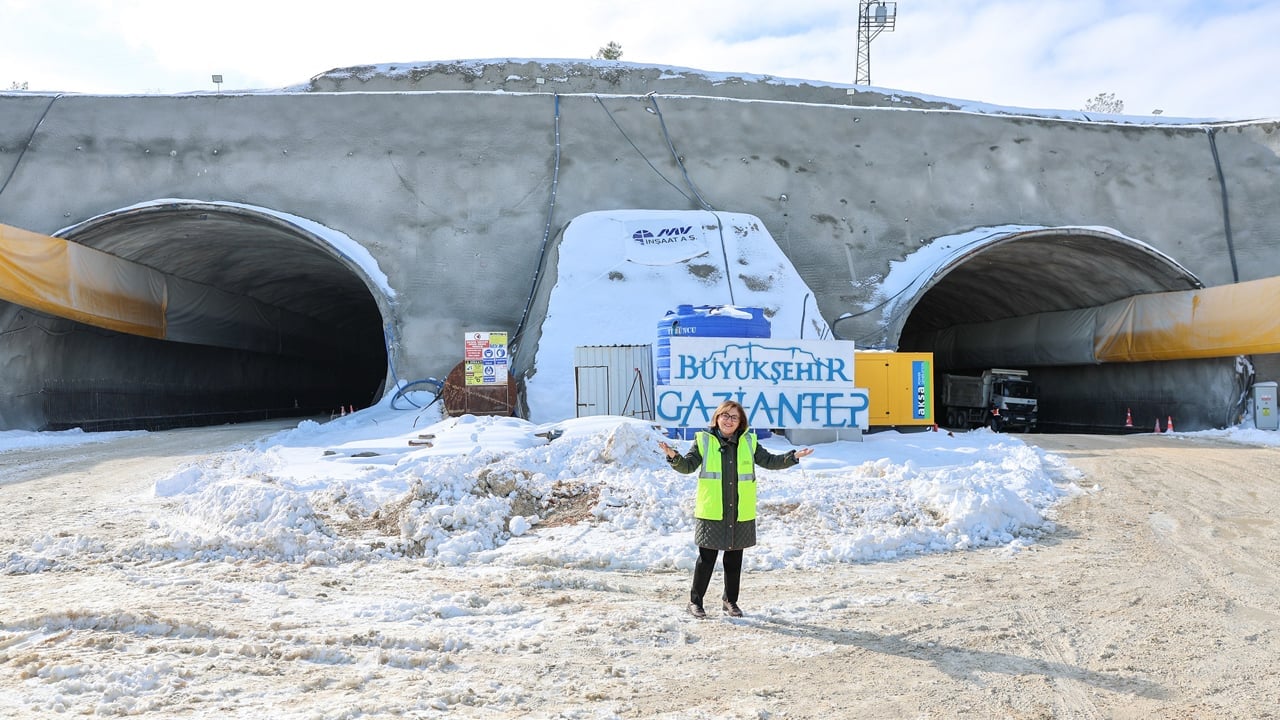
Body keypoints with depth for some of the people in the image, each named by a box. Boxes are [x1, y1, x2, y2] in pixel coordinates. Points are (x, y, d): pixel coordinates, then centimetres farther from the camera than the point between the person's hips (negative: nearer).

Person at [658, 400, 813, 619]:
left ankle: (730, 599, 29)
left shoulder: (749, 442, 8)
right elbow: (688, 465, 1)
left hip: (741, 514, 3)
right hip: (711, 513, -3)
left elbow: (769, 461, 14)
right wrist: (674, 456, -18)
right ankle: (695, 601, 16)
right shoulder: (704, 440, 0)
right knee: (707, 558, 1)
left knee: (734, 559, 13)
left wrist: (793, 456, 3)